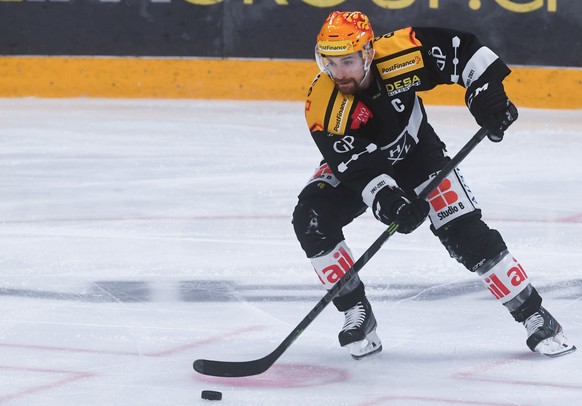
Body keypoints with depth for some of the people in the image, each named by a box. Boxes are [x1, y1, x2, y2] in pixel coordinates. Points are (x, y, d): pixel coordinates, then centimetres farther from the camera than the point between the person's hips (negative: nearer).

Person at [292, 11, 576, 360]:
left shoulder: (400, 53, -31)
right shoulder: (322, 108, -31)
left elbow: (460, 46, -18)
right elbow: (358, 165, -34)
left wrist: (486, 90, -26)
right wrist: (386, 198, -50)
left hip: (417, 153, 0)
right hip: (355, 161, 1)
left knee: (467, 234, -12)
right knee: (311, 220, -23)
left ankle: (534, 315, -1)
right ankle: (357, 314, -8)